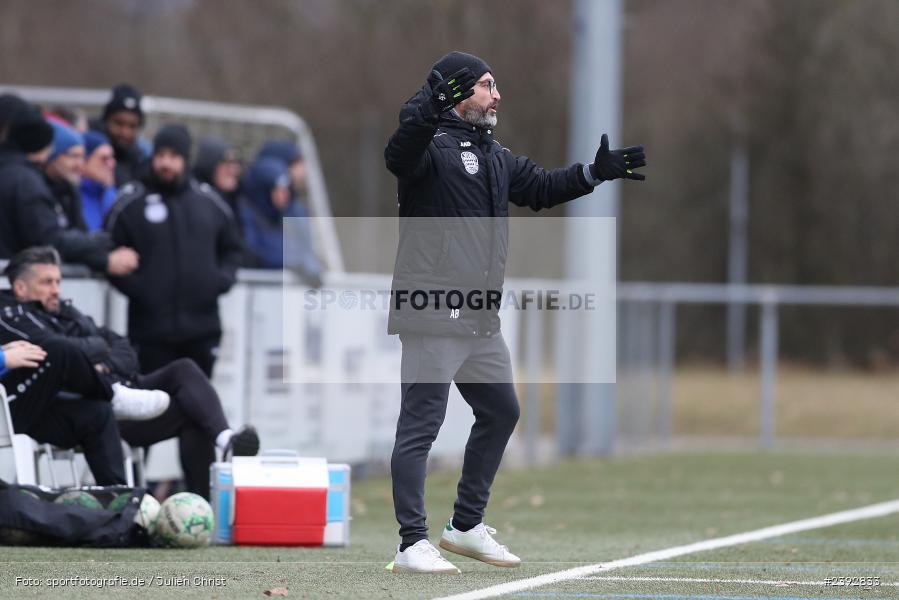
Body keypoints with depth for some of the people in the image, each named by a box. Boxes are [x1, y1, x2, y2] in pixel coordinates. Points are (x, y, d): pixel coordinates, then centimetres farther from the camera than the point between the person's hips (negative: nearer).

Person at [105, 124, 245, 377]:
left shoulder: (209, 202, 10)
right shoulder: (130, 202, -2)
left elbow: (232, 248, 21)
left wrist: (222, 279, 3)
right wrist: (134, 286, -12)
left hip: (202, 328, 3)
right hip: (151, 329, -3)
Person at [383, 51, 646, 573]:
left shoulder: (496, 157, 19)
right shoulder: (433, 145, -10)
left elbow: (541, 188, 31)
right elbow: (399, 155, -33)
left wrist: (595, 173, 21)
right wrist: (430, 108, -49)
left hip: (481, 319, 10)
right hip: (433, 317, -10)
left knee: (501, 413, 19)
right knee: (420, 425, -8)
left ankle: (467, 527, 30)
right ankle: (413, 544, -9)